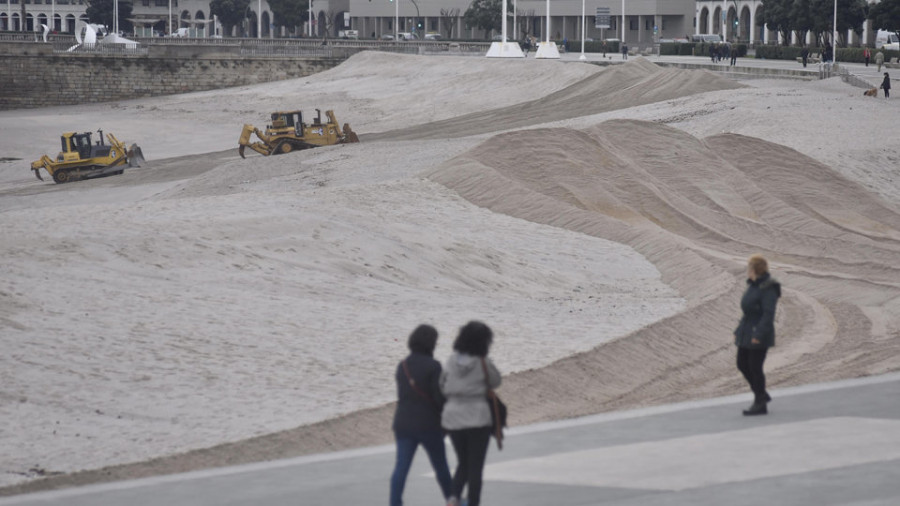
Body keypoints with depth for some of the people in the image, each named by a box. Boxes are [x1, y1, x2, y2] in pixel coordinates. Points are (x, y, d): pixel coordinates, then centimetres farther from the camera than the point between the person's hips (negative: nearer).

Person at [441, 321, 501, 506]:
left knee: (463, 463, 17)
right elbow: (495, 382, 5)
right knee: (475, 467, 6)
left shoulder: (451, 361, -1)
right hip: (478, 418, -4)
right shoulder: (484, 363, -11)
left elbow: (443, 388, 4)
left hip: (453, 416, 4)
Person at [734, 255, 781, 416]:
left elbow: (769, 315, -22)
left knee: (755, 367, -5)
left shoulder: (768, 288, -16)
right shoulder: (754, 286, 13)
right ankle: (762, 395, 27)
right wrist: (738, 331, 18)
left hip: (759, 334, -10)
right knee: (742, 365, 12)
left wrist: (759, 335, -26)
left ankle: (760, 404, 5)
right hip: (747, 332, 10)